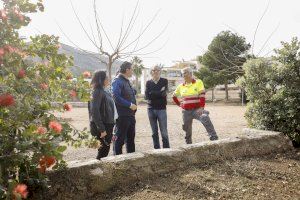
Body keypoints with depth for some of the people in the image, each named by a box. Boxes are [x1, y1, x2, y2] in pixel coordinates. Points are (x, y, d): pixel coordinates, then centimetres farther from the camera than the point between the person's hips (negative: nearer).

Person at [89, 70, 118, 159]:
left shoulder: (105, 91, 13)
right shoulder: (98, 92, -15)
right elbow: (95, 111, -21)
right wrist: (102, 129, -22)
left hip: (108, 124, 9)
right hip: (103, 125, -9)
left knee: (106, 147, 13)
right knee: (104, 147, -1)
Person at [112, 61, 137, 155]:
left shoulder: (127, 81, 16)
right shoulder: (117, 81, -15)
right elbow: (116, 97, -26)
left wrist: (134, 105, 10)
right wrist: (130, 105, -22)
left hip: (131, 115, 10)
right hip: (122, 115, -10)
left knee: (131, 137, 18)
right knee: (120, 138, 1)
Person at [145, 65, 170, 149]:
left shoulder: (164, 81, 4)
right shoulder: (148, 82, 9)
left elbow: (163, 94, -11)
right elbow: (146, 96, -3)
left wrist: (152, 93, -5)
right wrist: (159, 93, -8)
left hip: (161, 109, -3)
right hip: (151, 109, 3)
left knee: (164, 132, -5)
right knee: (154, 132, 8)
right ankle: (157, 149, 17)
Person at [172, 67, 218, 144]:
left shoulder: (198, 82, -1)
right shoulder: (181, 86, 10)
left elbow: (202, 96, -10)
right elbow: (174, 96, 26)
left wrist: (201, 107, -21)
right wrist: (179, 104, 13)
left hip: (197, 109, -4)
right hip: (186, 111, 4)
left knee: (205, 118, -31)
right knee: (187, 129, 10)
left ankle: (214, 138, -30)